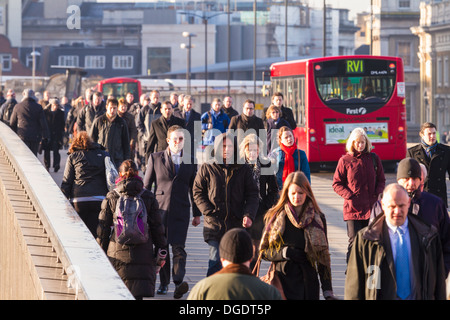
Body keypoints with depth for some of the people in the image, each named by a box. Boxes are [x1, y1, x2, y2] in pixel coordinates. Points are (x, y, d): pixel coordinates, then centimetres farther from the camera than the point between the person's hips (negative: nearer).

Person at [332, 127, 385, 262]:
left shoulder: (373, 158, 8)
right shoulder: (345, 160, 1)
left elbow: (381, 180, 15)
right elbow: (337, 184, 4)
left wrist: (378, 194, -2)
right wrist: (349, 195, -10)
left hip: (371, 206, 2)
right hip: (353, 208, -2)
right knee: (354, 241, -6)